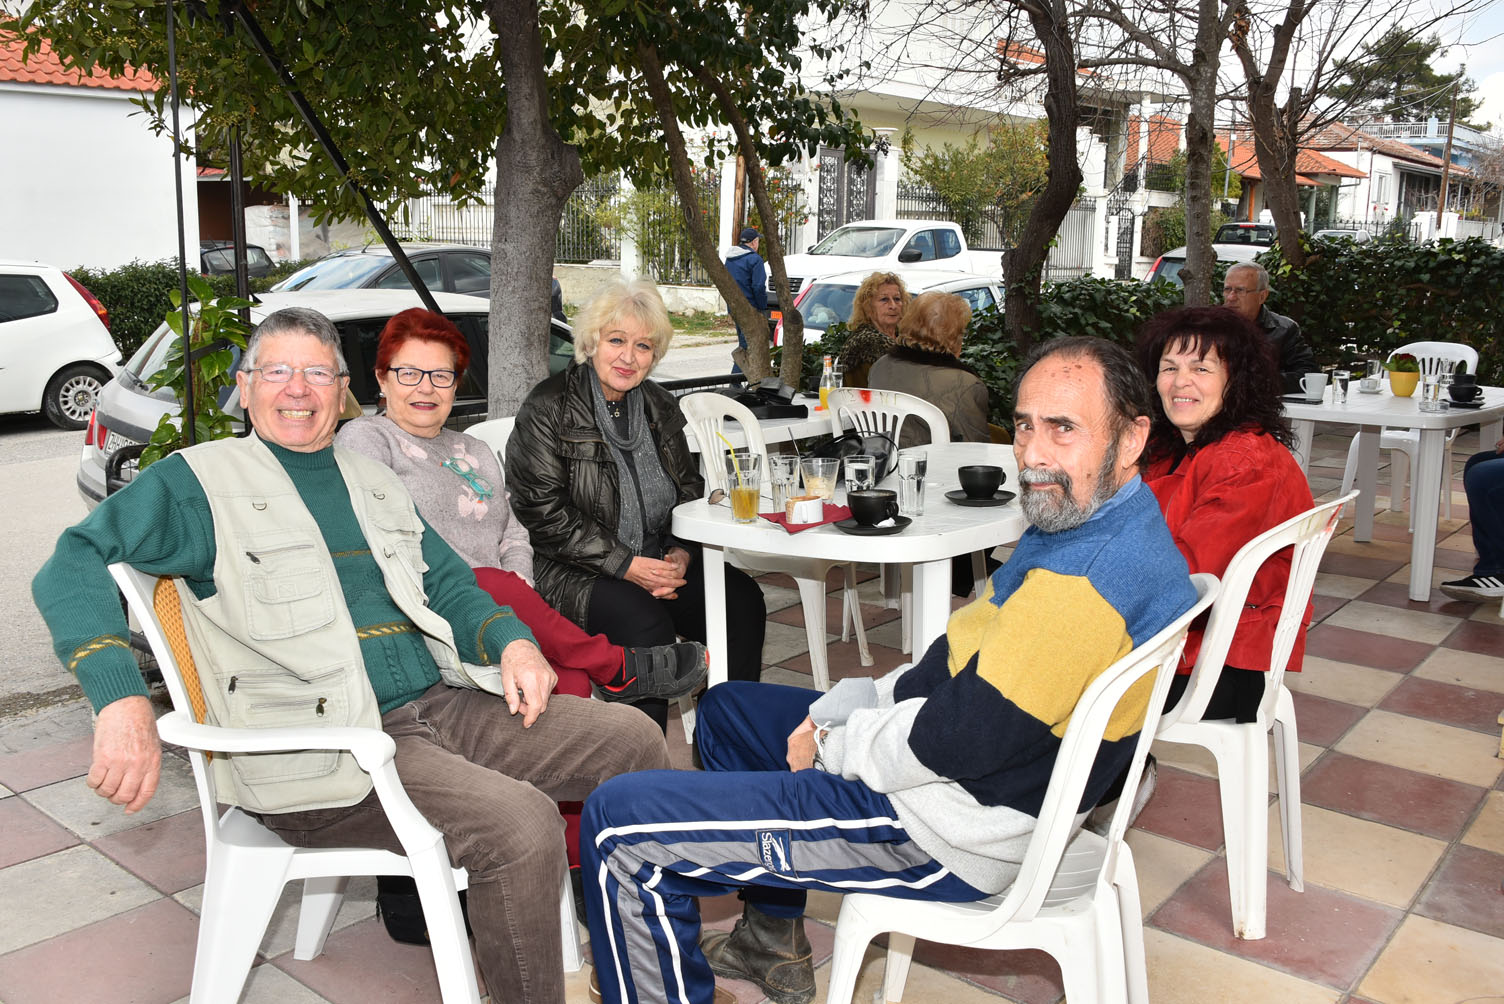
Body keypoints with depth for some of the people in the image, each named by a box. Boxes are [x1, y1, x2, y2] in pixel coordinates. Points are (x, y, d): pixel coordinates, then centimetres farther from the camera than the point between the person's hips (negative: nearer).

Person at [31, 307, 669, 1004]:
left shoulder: (373, 482, 22)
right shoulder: (199, 481, 3)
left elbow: (448, 583, 24)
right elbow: (77, 562, -8)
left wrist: (513, 642, 1)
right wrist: (121, 701, -26)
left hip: (440, 706, 7)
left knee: (633, 738, -4)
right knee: (520, 825, -30)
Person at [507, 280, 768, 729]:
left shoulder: (658, 406, 13)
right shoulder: (549, 408, -6)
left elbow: (689, 489, 18)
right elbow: (543, 512, -12)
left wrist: (680, 554, -3)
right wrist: (625, 565, -18)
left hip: (656, 563, 6)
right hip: (570, 574, -6)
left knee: (742, 599, -17)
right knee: (646, 623, -32)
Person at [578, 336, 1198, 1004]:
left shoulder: (1091, 573, -28)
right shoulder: (1117, 525, 7)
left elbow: (963, 739, -28)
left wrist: (833, 745, -10)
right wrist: (843, 711, 1)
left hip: (949, 835, -11)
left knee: (620, 823, -13)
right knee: (727, 708, 29)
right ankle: (775, 947, 36)